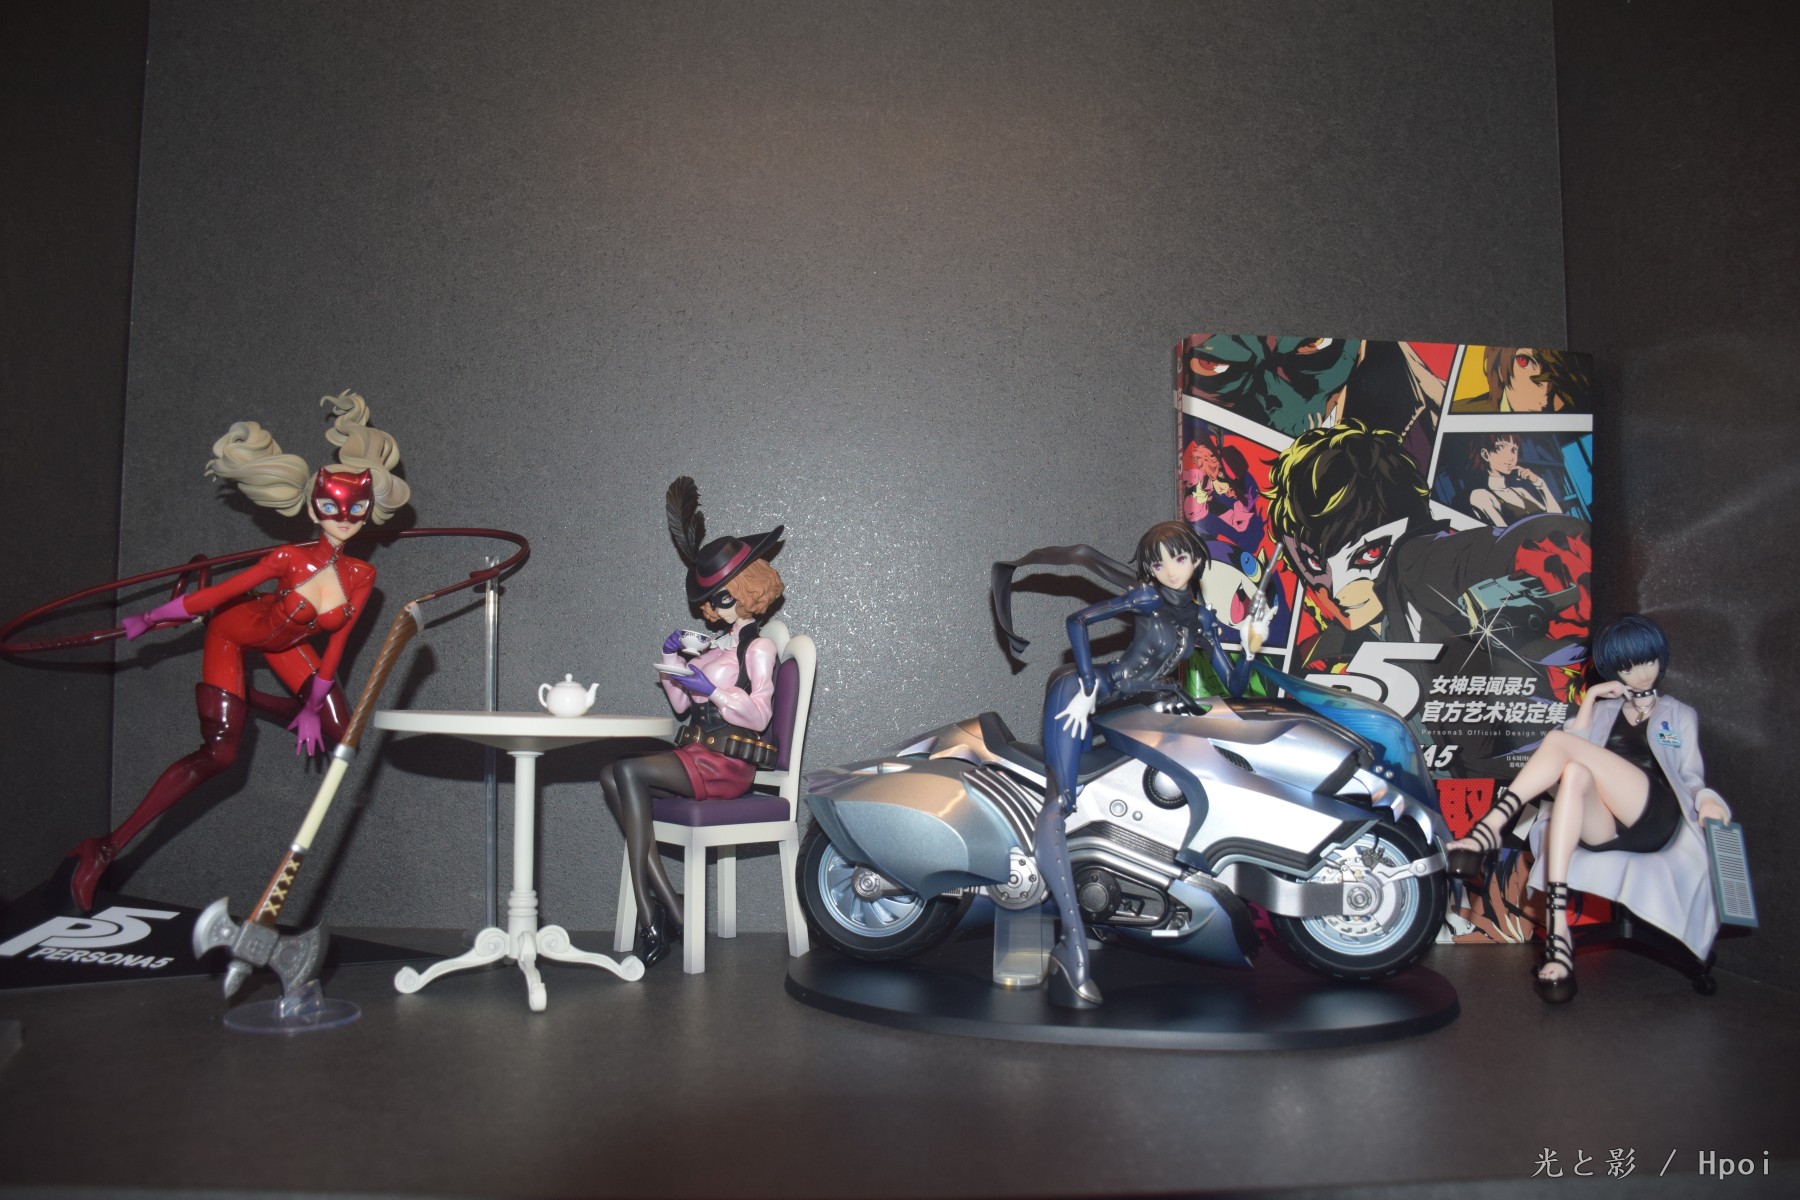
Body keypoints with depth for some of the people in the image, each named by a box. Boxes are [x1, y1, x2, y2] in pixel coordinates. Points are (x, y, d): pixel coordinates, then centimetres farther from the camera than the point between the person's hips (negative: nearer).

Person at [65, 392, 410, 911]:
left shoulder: (361, 577, -19)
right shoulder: (290, 559, -33)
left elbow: (335, 644, -9)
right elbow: (213, 595, -22)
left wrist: (311, 706, -4)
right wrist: (147, 621, -11)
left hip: (283, 642, 5)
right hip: (231, 633, -5)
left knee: (338, 731, 0)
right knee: (219, 754, -15)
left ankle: (244, 701, 25)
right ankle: (104, 850, -7)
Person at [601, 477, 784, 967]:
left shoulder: (758, 646, -1)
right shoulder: (714, 644, 23)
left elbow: (759, 714, -11)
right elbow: (681, 705, 24)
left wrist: (711, 688, -18)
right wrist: (673, 662, 11)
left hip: (728, 760, -8)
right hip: (696, 751, 8)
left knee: (629, 770, -25)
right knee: (610, 774, -15)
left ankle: (655, 914, -22)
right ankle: (666, 905, -22)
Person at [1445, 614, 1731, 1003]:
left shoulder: (1680, 715, 27)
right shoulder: (1603, 710, 31)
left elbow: (1690, 776, 15)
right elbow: (1580, 759, 14)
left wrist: (1707, 799, -7)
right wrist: (1588, 700, 9)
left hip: (1655, 820, -2)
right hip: (1603, 829, 2)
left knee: (1559, 741, -22)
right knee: (1572, 774, -36)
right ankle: (1558, 931, -45)